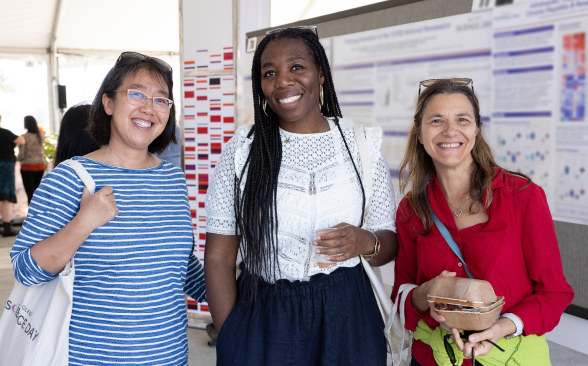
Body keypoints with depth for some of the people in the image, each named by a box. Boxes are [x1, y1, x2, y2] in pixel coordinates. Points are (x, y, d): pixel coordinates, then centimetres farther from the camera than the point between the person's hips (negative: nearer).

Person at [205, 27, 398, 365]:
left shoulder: (362, 143, -1)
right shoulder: (244, 148, -3)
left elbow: (389, 243, 3)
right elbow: (219, 256, -3)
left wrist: (366, 242, -19)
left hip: (345, 317, 1)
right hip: (261, 320, -1)